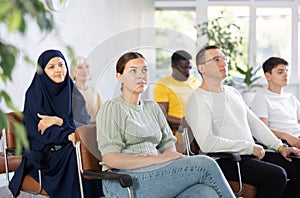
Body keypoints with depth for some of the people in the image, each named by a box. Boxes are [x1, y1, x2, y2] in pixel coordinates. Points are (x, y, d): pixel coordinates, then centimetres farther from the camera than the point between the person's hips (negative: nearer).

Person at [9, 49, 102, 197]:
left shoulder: (72, 91, 9)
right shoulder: (34, 94, -3)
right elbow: (38, 130, -12)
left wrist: (58, 120, -18)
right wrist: (68, 135, -28)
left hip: (66, 146, 4)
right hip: (42, 151, -4)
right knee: (75, 154, -31)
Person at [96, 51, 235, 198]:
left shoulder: (152, 107, 22)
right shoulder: (111, 108, -1)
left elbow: (168, 143, 19)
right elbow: (110, 159, -12)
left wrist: (170, 154, -7)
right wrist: (158, 159, -16)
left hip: (155, 175, 6)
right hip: (125, 183, -6)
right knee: (205, 165, -20)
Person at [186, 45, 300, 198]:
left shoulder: (232, 92, 19)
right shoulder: (198, 99, -10)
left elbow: (254, 122, 23)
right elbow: (207, 143, -21)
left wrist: (280, 147, 11)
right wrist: (249, 147, -16)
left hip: (252, 155, 9)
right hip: (225, 161, -9)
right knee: (276, 175, -27)